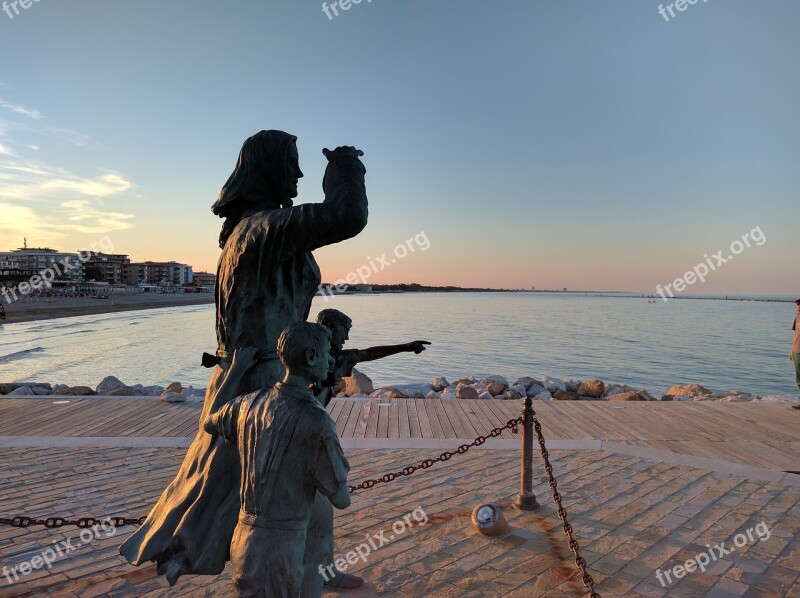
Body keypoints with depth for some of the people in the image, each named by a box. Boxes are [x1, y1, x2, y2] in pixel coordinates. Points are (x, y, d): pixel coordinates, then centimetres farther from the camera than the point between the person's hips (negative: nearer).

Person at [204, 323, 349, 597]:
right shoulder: (316, 420, -22)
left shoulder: (249, 403, 0)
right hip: (278, 555, -8)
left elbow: (208, 424, 23)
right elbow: (342, 500, -12)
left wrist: (236, 370, 25)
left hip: (243, 542, 8)